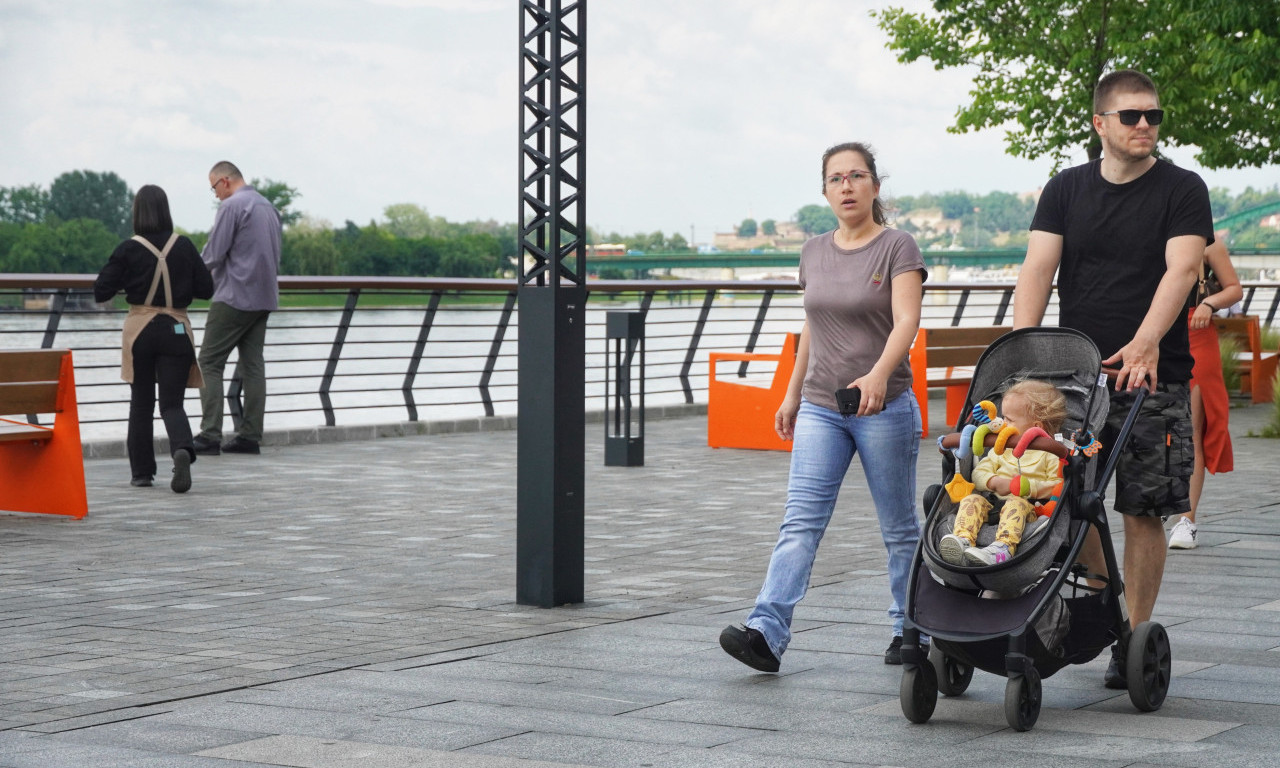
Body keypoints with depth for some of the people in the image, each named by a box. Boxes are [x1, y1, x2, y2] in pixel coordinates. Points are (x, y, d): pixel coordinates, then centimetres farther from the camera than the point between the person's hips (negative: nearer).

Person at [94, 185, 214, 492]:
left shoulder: (128, 250, -7)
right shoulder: (184, 247, -2)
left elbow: (101, 292, -5)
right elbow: (206, 289, 3)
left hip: (140, 331, -1)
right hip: (176, 329, 1)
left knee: (141, 403, 13)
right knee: (172, 403, 3)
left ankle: (142, 471, 17)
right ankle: (182, 450, -27)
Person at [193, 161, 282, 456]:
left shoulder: (231, 206, -11)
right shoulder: (268, 207, 15)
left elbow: (214, 254, -13)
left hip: (234, 297, -8)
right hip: (264, 297, 8)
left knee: (210, 363, -5)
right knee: (253, 365, 9)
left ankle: (210, 435, -11)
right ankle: (250, 435, 9)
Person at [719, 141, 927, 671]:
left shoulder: (898, 247, -5)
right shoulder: (814, 252, 11)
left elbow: (906, 319, -19)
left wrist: (878, 374, -35)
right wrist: (792, 394, 22)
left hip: (885, 408, -4)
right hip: (820, 409, 4)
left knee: (899, 528, 6)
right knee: (800, 520, -8)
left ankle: (910, 632, 20)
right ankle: (766, 632, -17)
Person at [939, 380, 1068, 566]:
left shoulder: (1051, 454, 6)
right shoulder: (1002, 449, 23)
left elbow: (1058, 486, -3)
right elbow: (979, 472, 17)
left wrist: (1026, 487, -12)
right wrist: (995, 482, -5)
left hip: (1031, 507, -5)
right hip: (994, 504, 5)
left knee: (1016, 503, -37)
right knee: (972, 500, -22)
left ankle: (1004, 546, -60)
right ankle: (963, 539, -45)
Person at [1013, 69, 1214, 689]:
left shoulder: (1182, 190, 1)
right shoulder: (1065, 190, 10)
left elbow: (1181, 268, -13)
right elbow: (1038, 267, 0)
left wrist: (1145, 341, -28)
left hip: (1152, 377, -2)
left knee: (1143, 512, -2)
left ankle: (1133, 635, 8)